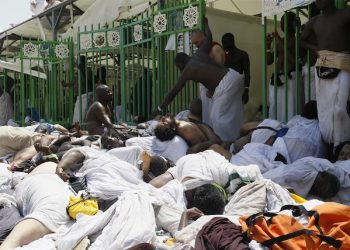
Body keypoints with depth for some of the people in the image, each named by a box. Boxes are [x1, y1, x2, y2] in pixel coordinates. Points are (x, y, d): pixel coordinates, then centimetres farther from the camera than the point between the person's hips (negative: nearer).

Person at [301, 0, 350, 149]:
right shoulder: (314, 22, 14)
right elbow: (303, 40, 29)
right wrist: (317, 49, 10)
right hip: (321, 68, 5)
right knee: (323, 109, 2)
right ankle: (327, 145, 8)